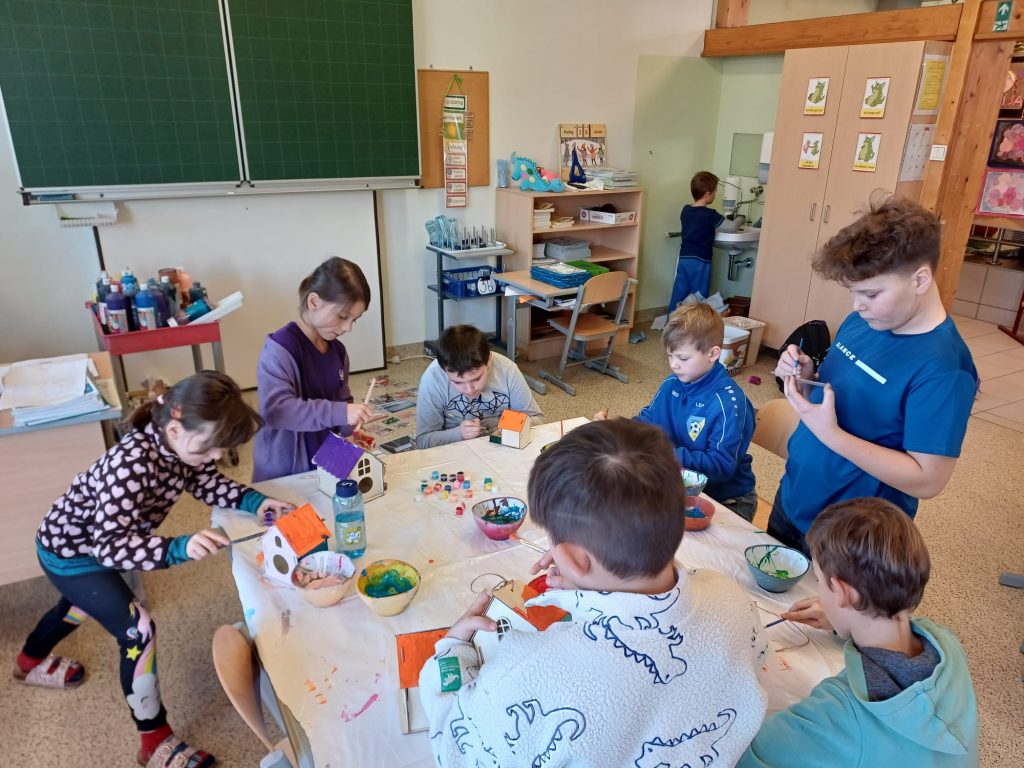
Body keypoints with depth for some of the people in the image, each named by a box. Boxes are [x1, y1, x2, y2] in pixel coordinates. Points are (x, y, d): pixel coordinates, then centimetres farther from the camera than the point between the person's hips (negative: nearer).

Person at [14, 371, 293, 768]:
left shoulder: (177, 444, -19)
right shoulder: (132, 463, -42)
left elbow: (205, 481, -3)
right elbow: (110, 545, -43)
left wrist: (253, 500, -19)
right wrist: (179, 548, -57)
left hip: (92, 543, 9)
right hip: (69, 551, -9)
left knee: (89, 602, 33)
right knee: (138, 631, -14)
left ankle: (32, 662, 65)